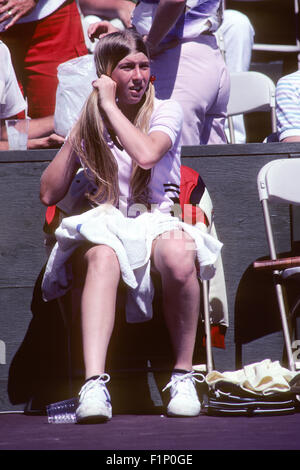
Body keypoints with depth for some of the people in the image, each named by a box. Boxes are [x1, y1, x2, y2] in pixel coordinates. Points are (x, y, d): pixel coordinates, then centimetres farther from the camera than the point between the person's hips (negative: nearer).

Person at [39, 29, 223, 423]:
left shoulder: (166, 111, 7)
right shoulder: (90, 123, 14)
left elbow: (146, 153, -17)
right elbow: (49, 194, 7)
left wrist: (109, 105, -7)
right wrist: (80, 127, 1)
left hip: (156, 223, -1)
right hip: (103, 229, 1)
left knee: (178, 255, -39)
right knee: (102, 258, -39)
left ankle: (183, 376, -24)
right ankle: (94, 385, -54)